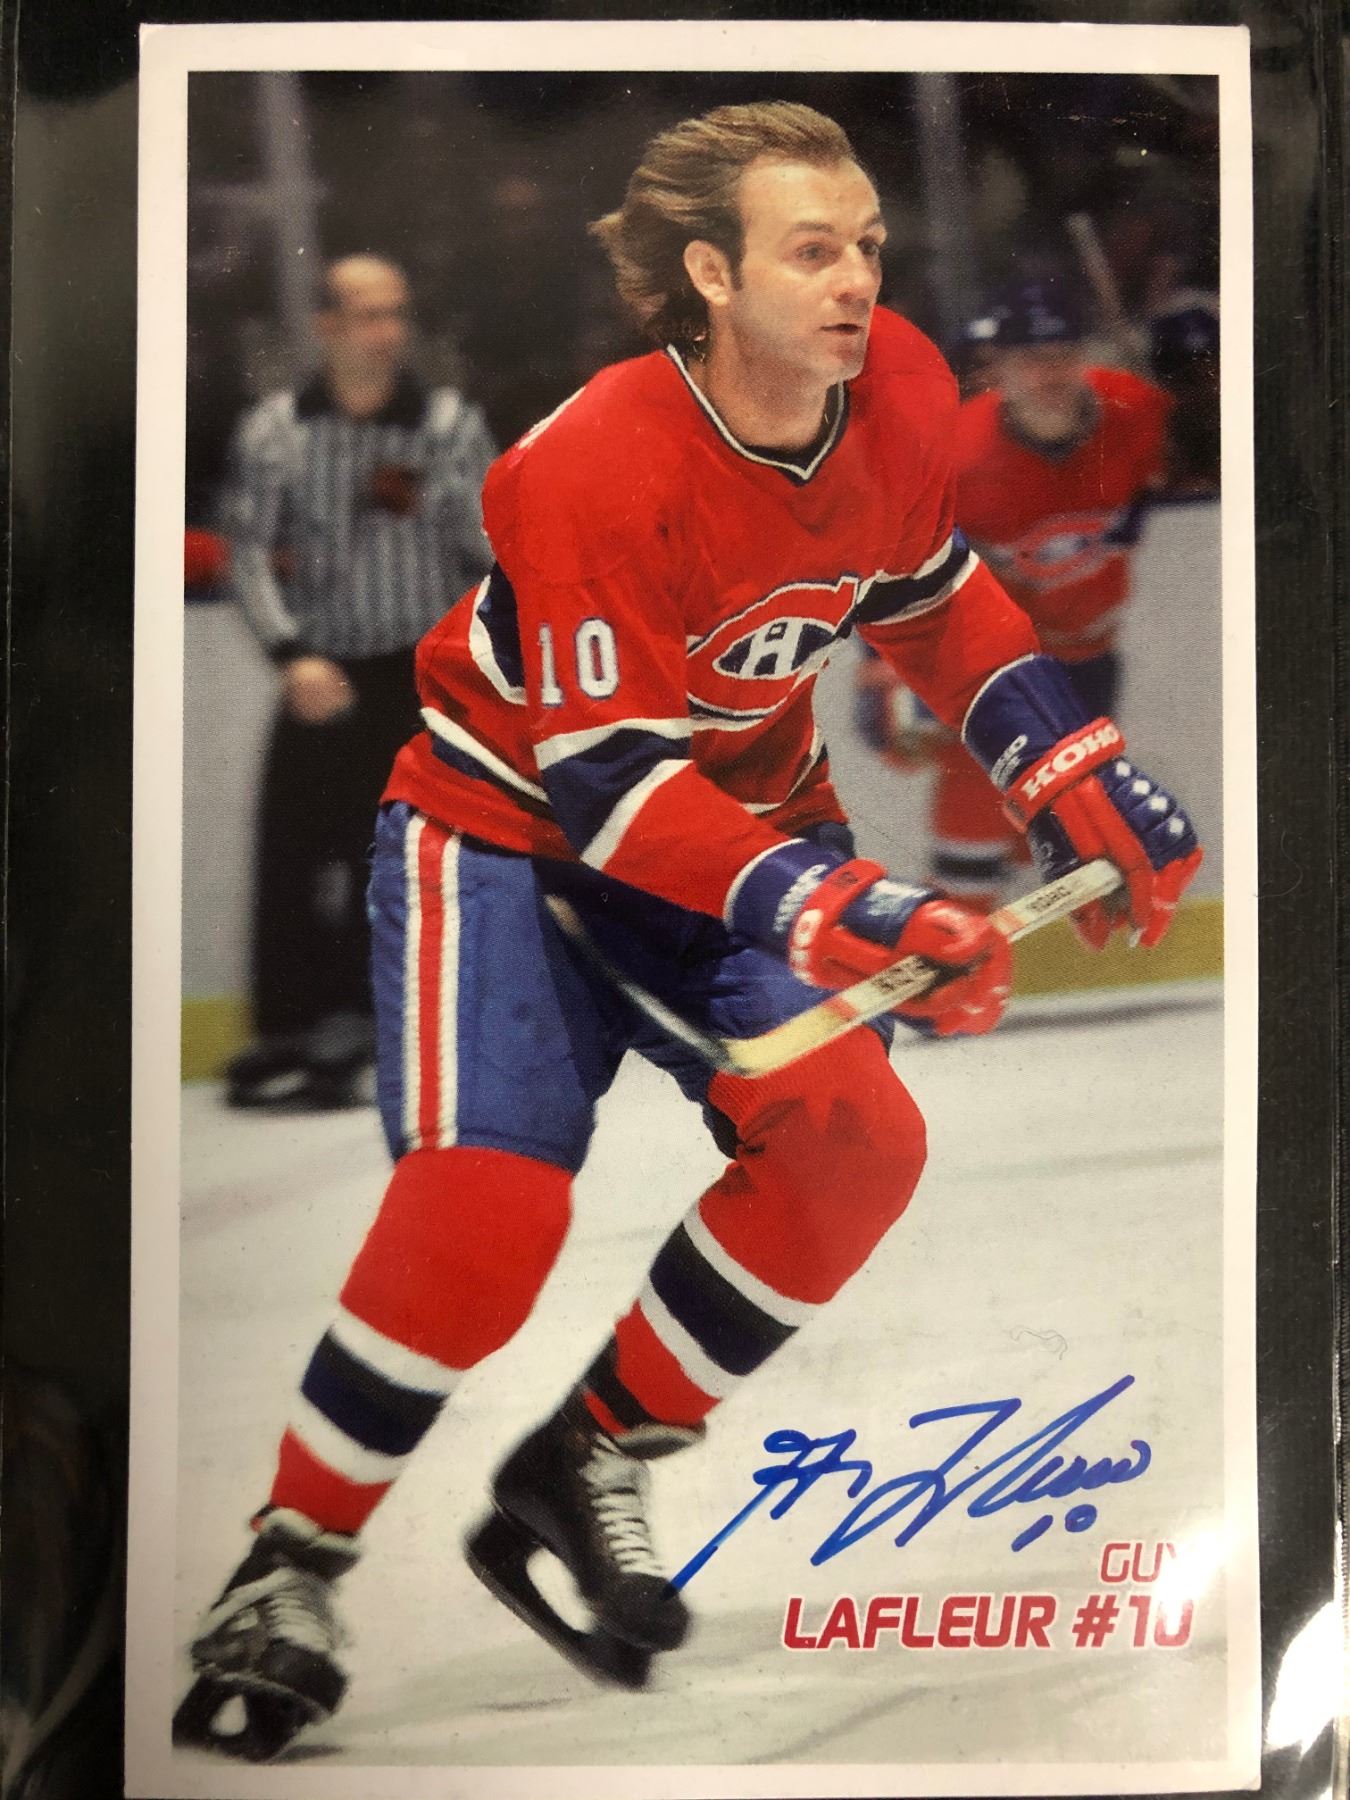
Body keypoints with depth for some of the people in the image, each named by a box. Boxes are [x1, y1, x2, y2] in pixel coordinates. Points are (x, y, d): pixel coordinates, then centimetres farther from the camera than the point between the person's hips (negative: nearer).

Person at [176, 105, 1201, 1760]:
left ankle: (592, 1465, 6)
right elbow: (608, 778, -30)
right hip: (507, 823, -6)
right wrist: (832, 910, -40)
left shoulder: (897, 391, -10)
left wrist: (1070, 774, -1)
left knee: (854, 1143, -13)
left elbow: (937, 603, 9)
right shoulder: (598, 467, -29)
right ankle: (292, 1561, 1)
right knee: (487, 1205, -22)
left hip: (745, 811, 6)